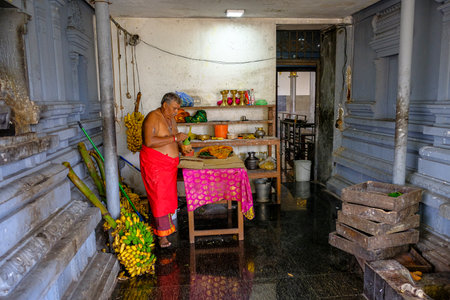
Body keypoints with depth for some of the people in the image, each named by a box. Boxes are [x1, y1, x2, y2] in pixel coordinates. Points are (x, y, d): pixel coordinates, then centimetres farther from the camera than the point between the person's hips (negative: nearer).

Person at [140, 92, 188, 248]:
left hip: (169, 164, 8)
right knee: (160, 197, -5)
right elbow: (149, 142, -28)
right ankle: (162, 235, 3)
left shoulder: (170, 118, 12)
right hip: (154, 163, -8)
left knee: (168, 196, 12)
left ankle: (166, 225, 26)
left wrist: (181, 145, 3)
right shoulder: (153, 117, -15)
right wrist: (175, 138, -26)